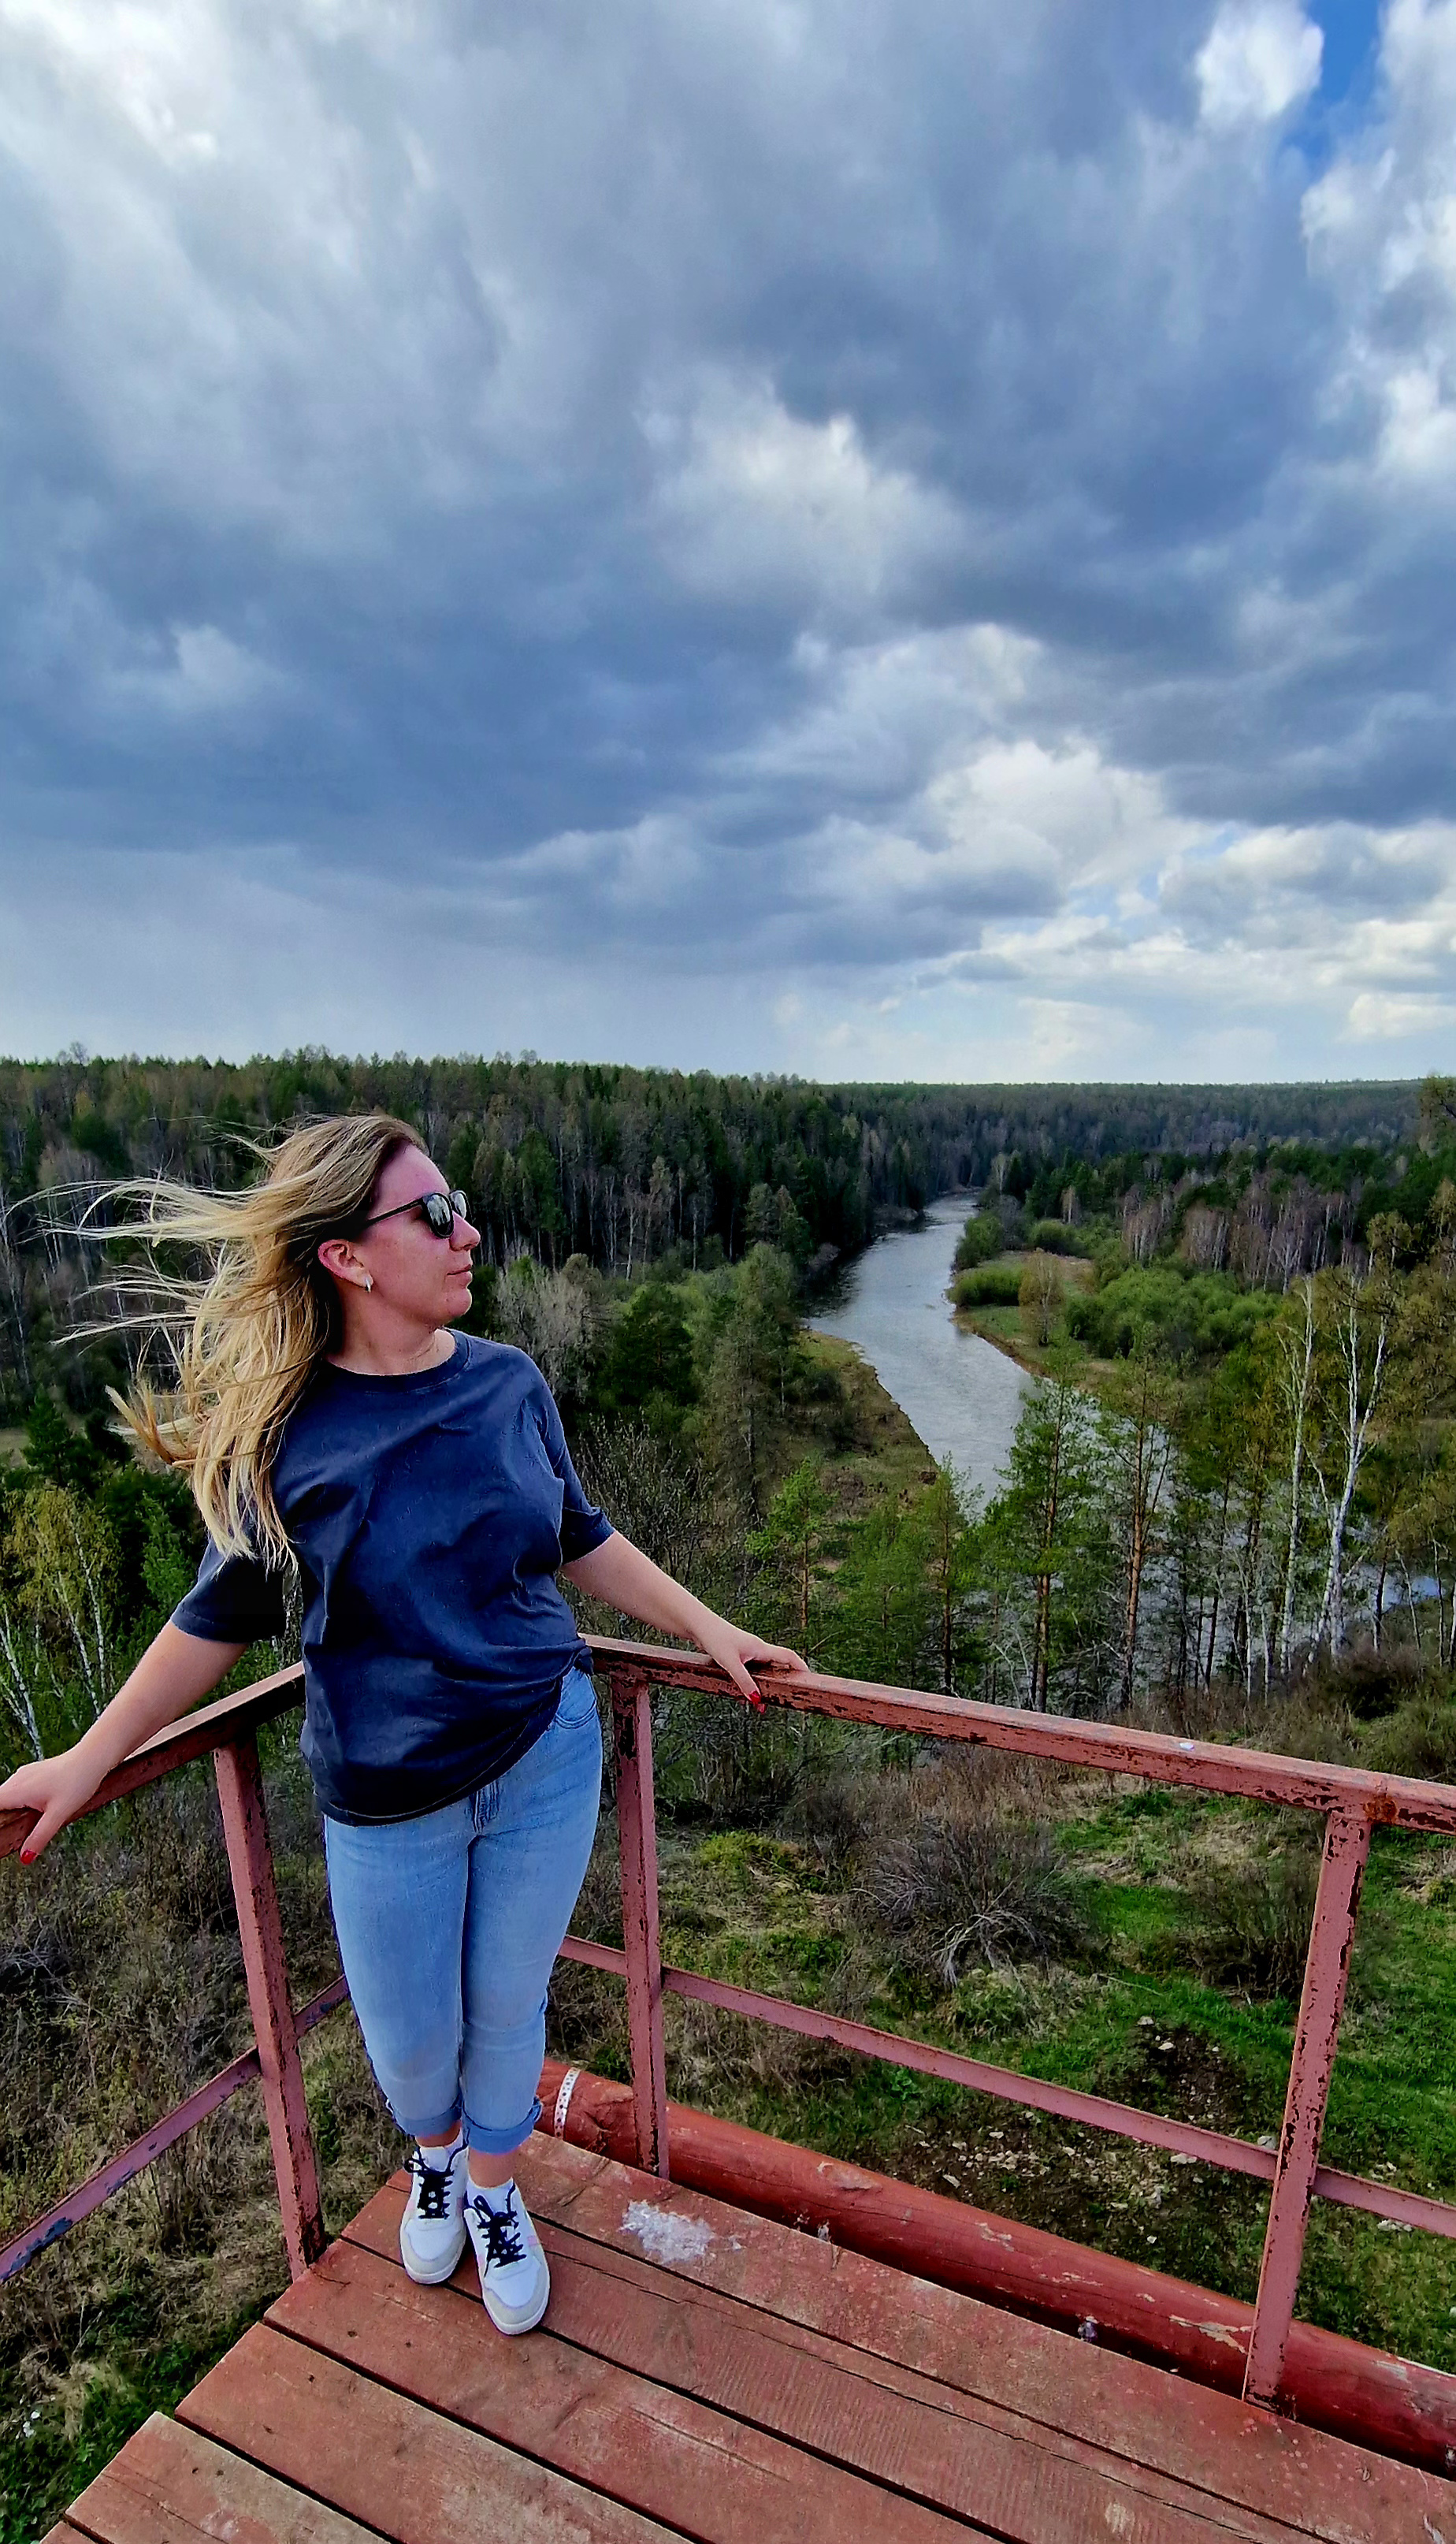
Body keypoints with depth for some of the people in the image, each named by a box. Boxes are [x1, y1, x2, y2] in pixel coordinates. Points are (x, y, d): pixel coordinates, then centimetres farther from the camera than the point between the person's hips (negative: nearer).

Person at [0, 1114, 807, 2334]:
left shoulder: (509, 1383, -9)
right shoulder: (281, 1428, -15)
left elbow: (581, 1539, 4)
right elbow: (221, 1618, -2)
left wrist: (710, 1629, 5)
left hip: (547, 1754, 1)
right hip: (387, 1797, -1)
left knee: (508, 2008, 19)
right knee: (411, 2040, 18)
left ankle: (493, 2189, 52)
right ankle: (435, 2153, 57)